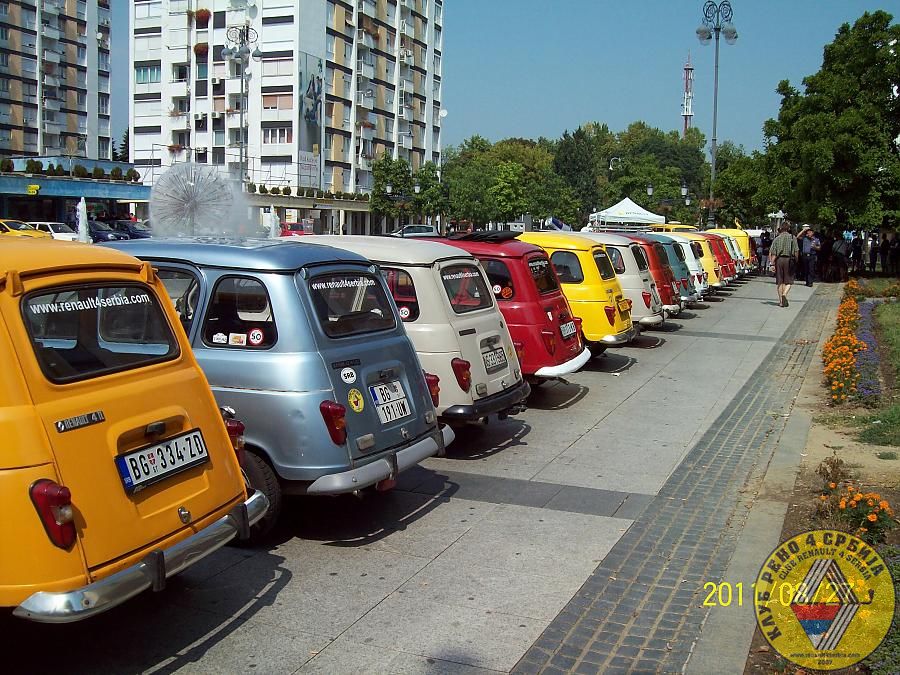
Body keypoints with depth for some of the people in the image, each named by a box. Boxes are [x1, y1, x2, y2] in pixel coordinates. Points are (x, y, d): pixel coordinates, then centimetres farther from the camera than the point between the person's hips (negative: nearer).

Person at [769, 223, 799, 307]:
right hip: (789, 260, -2)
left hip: (779, 260, 2)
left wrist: (772, 263, 1)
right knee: (788, 281, 6)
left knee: (780, 281, 8)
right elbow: (796, 251, -2)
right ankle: (784, 294, -20)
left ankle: (781, 301, 11)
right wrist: (796, 260, 10)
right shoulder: (793, 238, 1)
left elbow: (772, 253, 0)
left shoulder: (776, 239, 5)